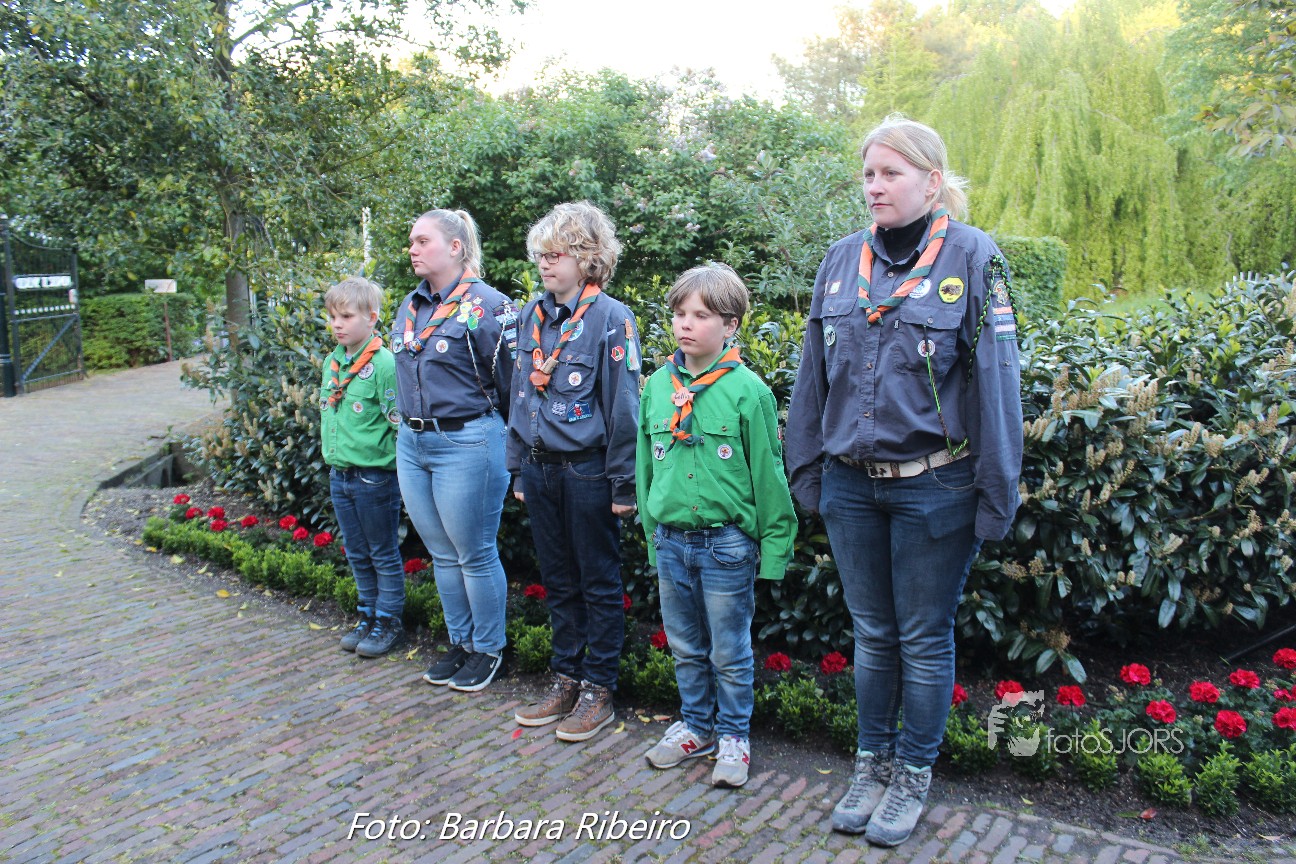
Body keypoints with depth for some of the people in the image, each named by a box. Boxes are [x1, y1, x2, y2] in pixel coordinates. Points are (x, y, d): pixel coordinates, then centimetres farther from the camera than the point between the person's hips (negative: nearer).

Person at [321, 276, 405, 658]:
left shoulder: (384, 363, -16)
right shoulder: (331, 363, 8)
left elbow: (400, 423, -16)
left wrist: (402, 470, -16)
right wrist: (331, 458, 18)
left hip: (375, 476, -7)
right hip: (339, 475, 8)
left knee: (384, 555, 7)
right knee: (357, 555, 18)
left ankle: (389, 622, 20)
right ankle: (368, 616, 31)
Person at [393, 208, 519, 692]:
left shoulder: (486, 305, -12)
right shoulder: (411, 306, 11)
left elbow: (511, 383, -10)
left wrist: (497, 443, -5)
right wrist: (410, 426, 19)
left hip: (466, 443, -8)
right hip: (412, 443, 8)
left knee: (475, 554, 4)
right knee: (441, 554, 16)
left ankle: (488, 648, 22)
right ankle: (460, 643, 32)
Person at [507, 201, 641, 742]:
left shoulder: (611, 318, -10)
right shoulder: (532, 316, 9)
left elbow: (623, 405, -11)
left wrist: (623, 484, -12)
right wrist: (518, 467, 14)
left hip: (588, 470, -6)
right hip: (541, 469, 6)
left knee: (599, 584, 7)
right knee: (557, 582, 16)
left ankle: (598, 689, 19)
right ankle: (566, 681, 29)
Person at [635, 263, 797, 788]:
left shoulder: (747, 390, -10)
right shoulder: (657, 386, 4)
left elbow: (768, 474, -7)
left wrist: (774, 548, -6)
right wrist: (653, 536, 13)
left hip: (727, 543, -5)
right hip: (670, 542, 5)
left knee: (730, 652, 10)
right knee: (685, 648, 18)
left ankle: (733, 735, 28)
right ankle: (696, 726, 36)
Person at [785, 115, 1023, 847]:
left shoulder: (972, 256, -6)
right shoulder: (843, 260, 7)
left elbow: (996, 377, -7)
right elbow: (815, 371, 12)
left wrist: (995, 492, -8)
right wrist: (807, 468, 12)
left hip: (935, 489, -4)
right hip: (851, 485, 4)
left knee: (924, 639, 10)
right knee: (872, 633, 16)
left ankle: (913, 778, 28)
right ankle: (873, 765, 33)